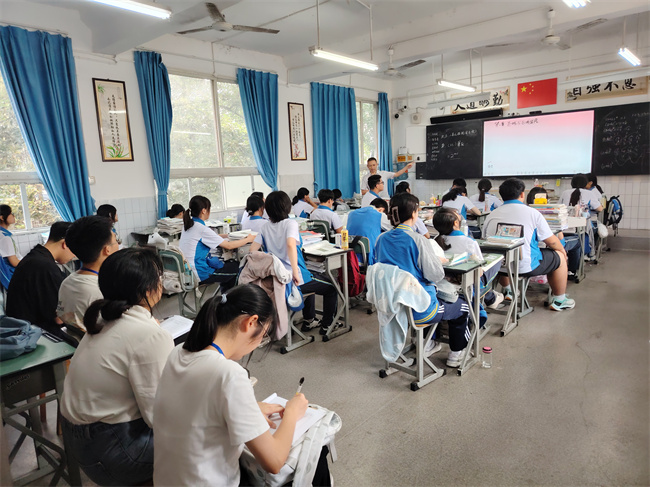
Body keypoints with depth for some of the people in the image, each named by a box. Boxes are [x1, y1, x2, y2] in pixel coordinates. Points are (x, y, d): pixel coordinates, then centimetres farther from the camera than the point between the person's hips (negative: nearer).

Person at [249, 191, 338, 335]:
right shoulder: (290, 223, -13)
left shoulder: (265, 228, 5)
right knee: (331, 288, 16)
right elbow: (291, 244, -30)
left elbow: (253, 249, -1)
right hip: (294, 279, -7)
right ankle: (327, 325, 25)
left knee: (312, 278, 36)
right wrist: (295, 272, -29)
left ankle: (308, 321, 40)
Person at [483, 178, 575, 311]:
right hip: (525, 267, -4)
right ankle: (559, 301, 32)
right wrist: (562, 249, 21)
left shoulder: (491, 216, 2)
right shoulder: (532, 213, -7)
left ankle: (508, 291, 43)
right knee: (560, 256, 19)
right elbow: (551, 241, -2)